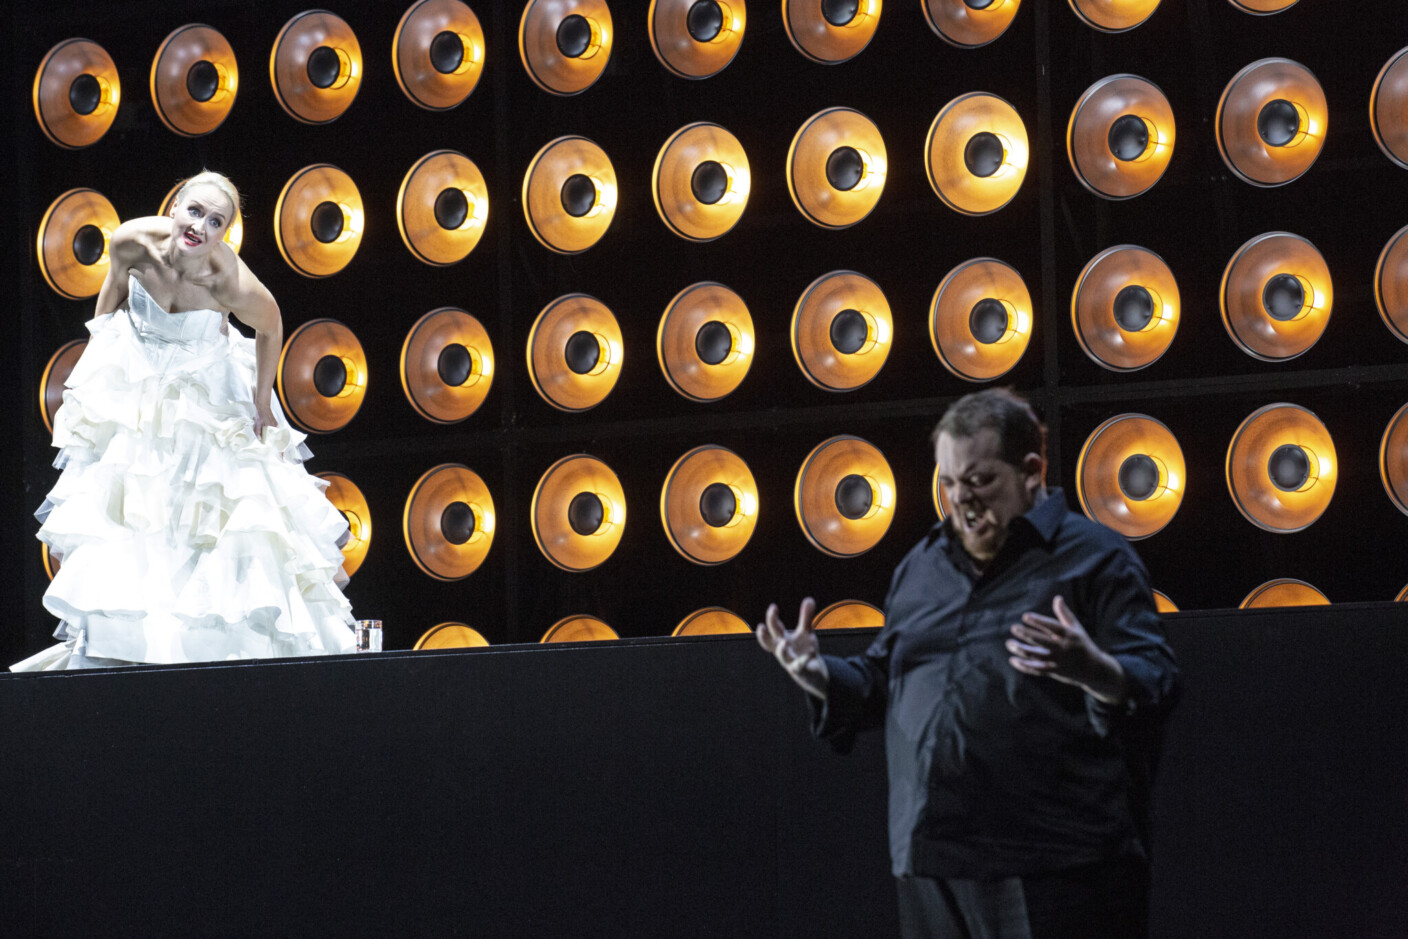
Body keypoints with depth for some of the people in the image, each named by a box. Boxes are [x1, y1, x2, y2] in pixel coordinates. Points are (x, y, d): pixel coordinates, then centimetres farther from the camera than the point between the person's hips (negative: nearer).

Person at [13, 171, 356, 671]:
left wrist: (262, 404, -3)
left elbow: (270, 328, -10)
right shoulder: (134, 241, -27)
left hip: (205, 393, -2)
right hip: (134, 381, 2)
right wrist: (98, 341, 10)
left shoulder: (231, 281, -32)